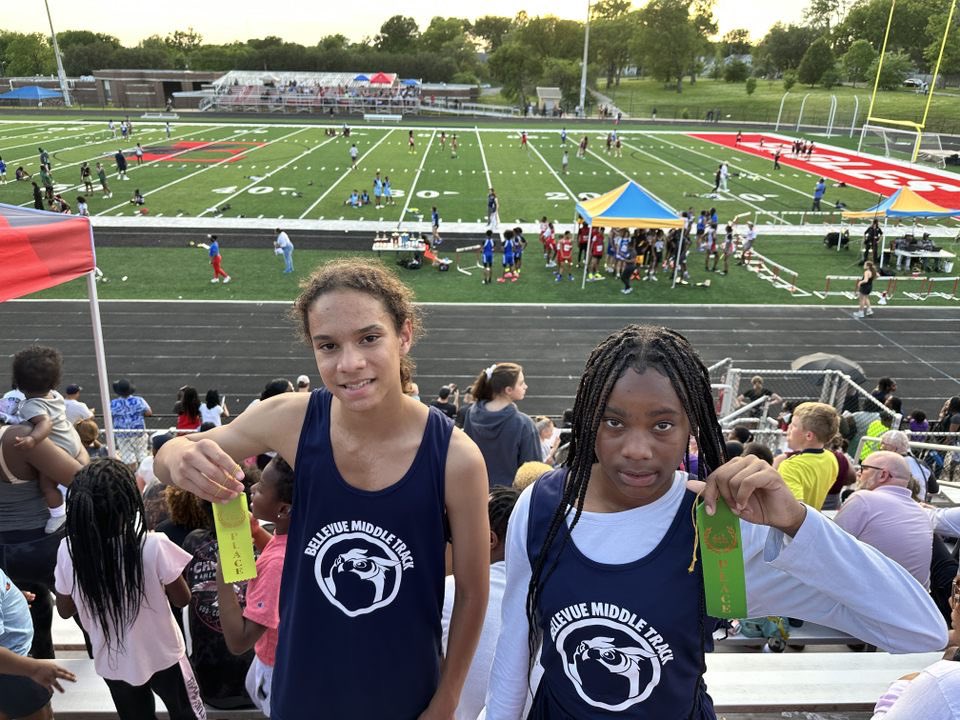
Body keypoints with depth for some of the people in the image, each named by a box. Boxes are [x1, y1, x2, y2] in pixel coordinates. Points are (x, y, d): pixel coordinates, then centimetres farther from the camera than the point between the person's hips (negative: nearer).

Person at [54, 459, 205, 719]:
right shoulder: (153, 544, -29)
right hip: (162, 657, -3)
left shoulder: (68, 550, -19)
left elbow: (65, 610, -2)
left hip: (112, 663, 3)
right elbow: (182, 599, -13)